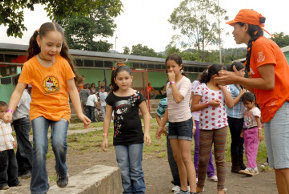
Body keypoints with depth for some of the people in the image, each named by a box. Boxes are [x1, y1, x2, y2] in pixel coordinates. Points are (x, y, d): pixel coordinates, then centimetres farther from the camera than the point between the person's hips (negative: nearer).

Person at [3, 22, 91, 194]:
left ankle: (62, 172, 12)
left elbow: (72, 89, 1)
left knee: (59, 142, -20)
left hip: (61, 110, 1)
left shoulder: (63, 63, -4)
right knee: (40, 146, -17)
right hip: (39, 110, 0)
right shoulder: (30, 65, -7)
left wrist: (80, 113, -4)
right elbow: (19, 90, -7)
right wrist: (10, 111, -22)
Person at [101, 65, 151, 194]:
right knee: (124, 171, 8)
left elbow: (146, 114, 1)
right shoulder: (112, 97, 2)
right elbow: (107, 117, 8)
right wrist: (105, 136, 5)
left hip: (135, 137, -2)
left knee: (136, 169, 4)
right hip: (119, 139, 2)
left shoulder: (137, 95, -4)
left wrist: (147, 132, -9)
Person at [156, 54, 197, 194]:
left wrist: (172, 81, -19)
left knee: (186, 158, -11)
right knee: (177, 158, 9)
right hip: (172, 123, 7)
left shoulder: (185, 81, -10)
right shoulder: (168, 84, 12)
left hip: (184, 122, -7)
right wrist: (162, 125, 17)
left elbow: (178, 98, -29)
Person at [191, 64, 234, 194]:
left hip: (221, 126, 2)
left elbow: (230, 105, -6)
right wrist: (208, 103, -15)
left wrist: (223, 87, -4)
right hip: (205, 126, -2)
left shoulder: (224, 88, 9)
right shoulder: (201, 88, -2)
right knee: (203, 159, 4)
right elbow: (193, 107, -4)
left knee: (220, 158, 4)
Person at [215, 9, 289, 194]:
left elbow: (268, 83, -15)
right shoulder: (255, 48, 21)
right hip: (271, 111, 10)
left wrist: (236, 79, -8)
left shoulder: (262, 44, -8)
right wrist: (236, 78, 11)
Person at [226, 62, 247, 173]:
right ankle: (235, 166, 10)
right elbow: (230, 103, -17)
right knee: (235, 141, 0)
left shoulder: (239, 84, 12)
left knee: (241, 141, 13)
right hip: (234, 117, -8)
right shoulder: (230, 86, -13)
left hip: (241, 116, 8)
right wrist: (241, 94, -13)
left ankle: (241, 164, 23)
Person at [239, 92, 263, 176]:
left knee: (251, 150, -14)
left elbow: (258, 122, -14)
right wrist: (242, 131, 15)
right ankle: (254, 168, 13)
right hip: (246, 131, 9)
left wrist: (260, 133, -19)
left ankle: (250, 168, -18)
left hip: (253, 131, -9)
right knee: (247, 150, 8)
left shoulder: (255, 110, -9)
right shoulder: (246, 111, 16)